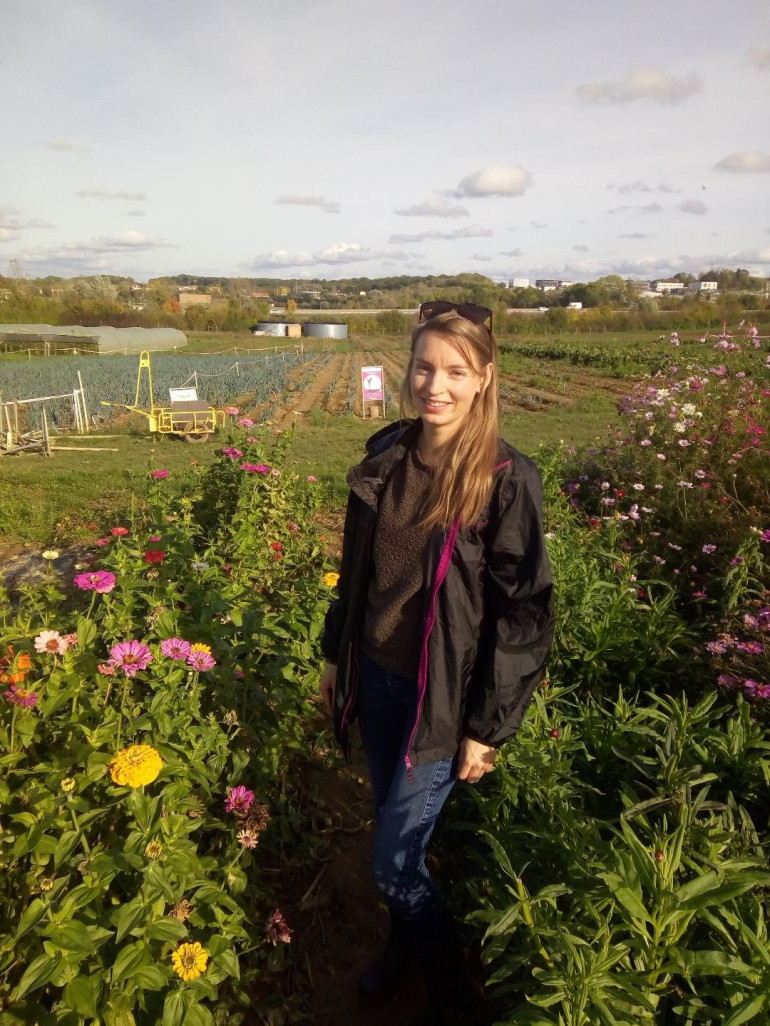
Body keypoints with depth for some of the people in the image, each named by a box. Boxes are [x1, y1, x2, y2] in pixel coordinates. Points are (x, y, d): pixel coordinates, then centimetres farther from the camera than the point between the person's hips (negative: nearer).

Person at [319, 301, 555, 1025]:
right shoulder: (385, 455, -1)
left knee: (393, 863, 3)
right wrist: (335, 656, 13)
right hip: (375, 677, 5)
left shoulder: (507, 480, -17)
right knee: (393, 825, 22)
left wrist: (487, 728, -11)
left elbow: (522, 614, -14)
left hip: (442, 696, -5)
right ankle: (404, 944, 51)